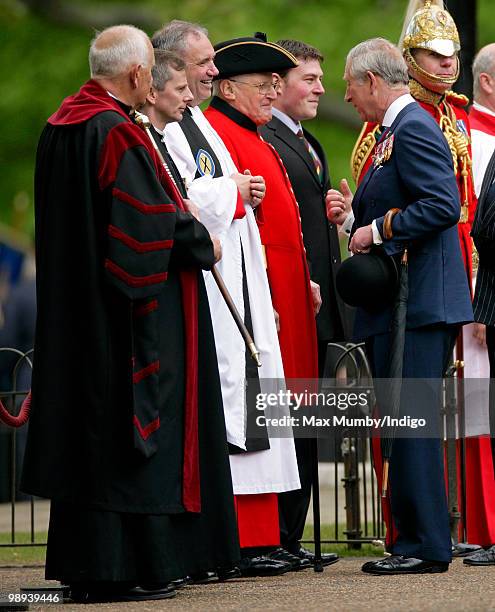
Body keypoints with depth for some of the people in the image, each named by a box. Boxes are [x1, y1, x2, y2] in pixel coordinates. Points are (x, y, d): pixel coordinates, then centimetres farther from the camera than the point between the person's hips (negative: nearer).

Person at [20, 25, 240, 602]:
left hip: (73, 306, 9)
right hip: (123, 312, -9)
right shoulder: (118, 133, -18)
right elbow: (154, 220, -21)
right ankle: (118, 570, -3)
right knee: (121, 428, -4)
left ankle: (80, 564, 15)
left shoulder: (59, 126, 10)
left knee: (85, 430, 12)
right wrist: (203, 245, -3)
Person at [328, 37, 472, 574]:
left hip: (417, 305, -11)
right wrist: (354, 215, 11)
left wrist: (377, 230, -17)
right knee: (403, 424, 11)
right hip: (396, 305, 11)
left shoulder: (414, 129, -13)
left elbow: (443, 206, -23)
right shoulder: (394, 132, 19)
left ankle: (424, 546, -6)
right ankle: (414, 541, 15)